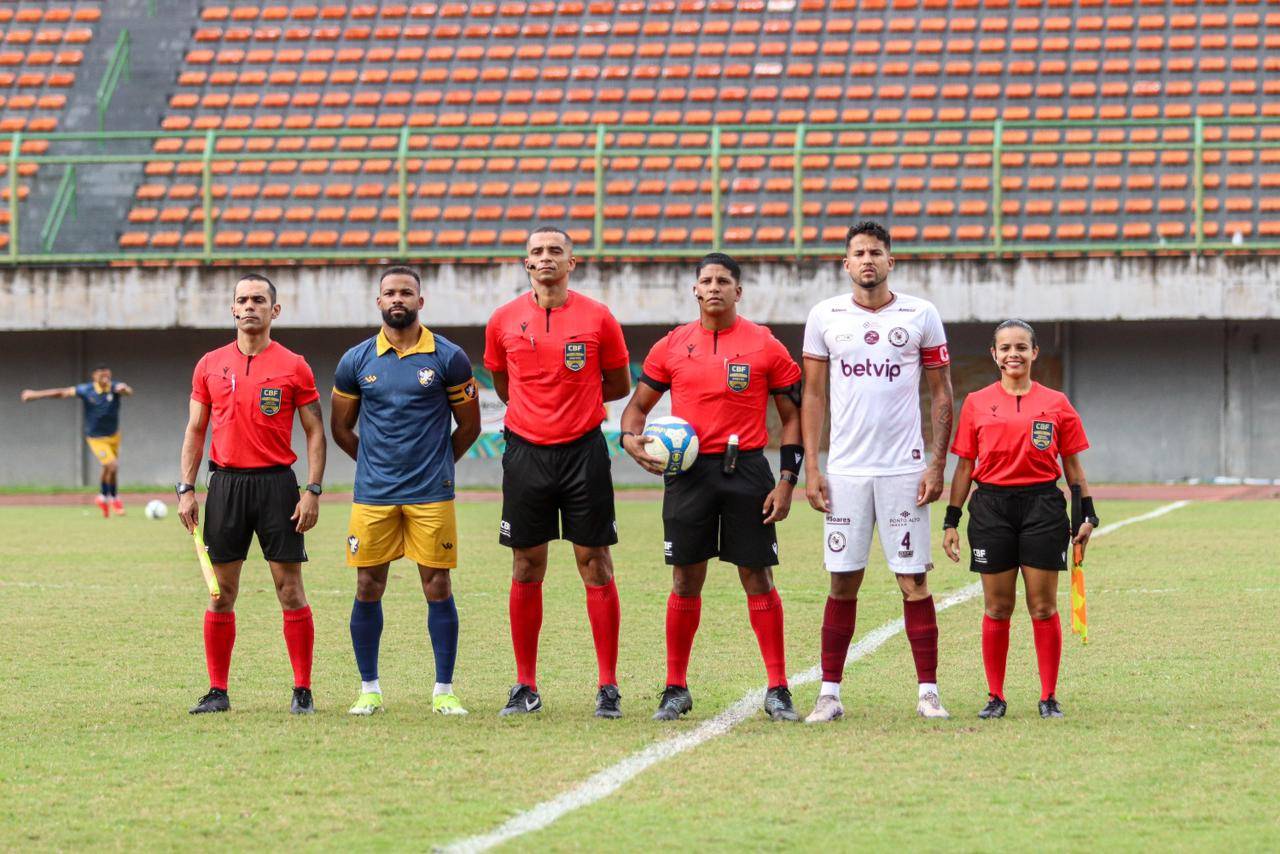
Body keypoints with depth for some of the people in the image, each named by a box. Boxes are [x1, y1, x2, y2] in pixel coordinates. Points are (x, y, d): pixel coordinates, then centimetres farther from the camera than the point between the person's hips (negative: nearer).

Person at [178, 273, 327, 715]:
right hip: (225, 482, 2)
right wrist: (186, 489, 4)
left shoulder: (293, 366, 1)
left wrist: (313, 491, -7)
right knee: (221, 591, 3)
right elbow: (195, 430, 12)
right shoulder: (210, 365, 9)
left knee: (290, 589, -3)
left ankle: (302, 691, 2)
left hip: (276, 482, -2)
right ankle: (217, 690, 9)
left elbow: (315, 431, 2)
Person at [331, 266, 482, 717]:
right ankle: (369, 688, 13)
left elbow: (469, 426, 9)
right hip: (372, 494, 2)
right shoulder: (355, 361, 5)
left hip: (431, 494, -2)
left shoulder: (448, 358, 0)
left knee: (438, 587, -2)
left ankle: (444, 691, 6)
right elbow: (341, 428, 16)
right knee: (368, 589, 2)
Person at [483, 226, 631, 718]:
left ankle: (608, 686, 2)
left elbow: (619, 385, 8)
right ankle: (525, 686, 12)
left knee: (595, 566, -1)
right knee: (526, 569, 5)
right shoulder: (504, 321, 4)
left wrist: (572, 399, 4)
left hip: (584, 451, -2)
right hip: (526, 452, 2)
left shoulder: (597, 318, -1)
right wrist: (558, 398, 11)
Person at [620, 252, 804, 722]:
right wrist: (631, 438, -8)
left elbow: (792, 416, 4)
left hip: (746, 470, -2)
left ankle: (777, 690, 4)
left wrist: (788, 480, -4)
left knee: (758, 578, -1)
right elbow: (638, 405, 15)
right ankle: (675, 688, 11)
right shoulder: (672, 346, 7)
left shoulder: (765, 347, 1)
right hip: (689, 469, 2)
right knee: (686, 580, 3)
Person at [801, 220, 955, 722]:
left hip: (904, 469, -1)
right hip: (845, 470, 1)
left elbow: (942, 395, 5)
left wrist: (937, 465, -3)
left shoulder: (921, 315, 3)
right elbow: (814, 395, 9)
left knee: (914, 580, -1)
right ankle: (829, 693, 6)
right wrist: (810, 468, 2)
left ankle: (928, 691, 3)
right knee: (843, 582, 1)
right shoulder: (825, 317, 6)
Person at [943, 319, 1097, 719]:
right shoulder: (977, 403, 7)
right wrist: (951, 521, 5)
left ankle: (1049, 697, 7)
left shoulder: (1056, 403, 6)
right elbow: (965, 465, 9)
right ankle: (995, 697, 10)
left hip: (1043, 505, 0)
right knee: (997, 607, 3)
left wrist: (1087, 515, 5)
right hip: (991, 506, 0)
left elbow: (1073, 464, 10)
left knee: (1044, 607, 0)